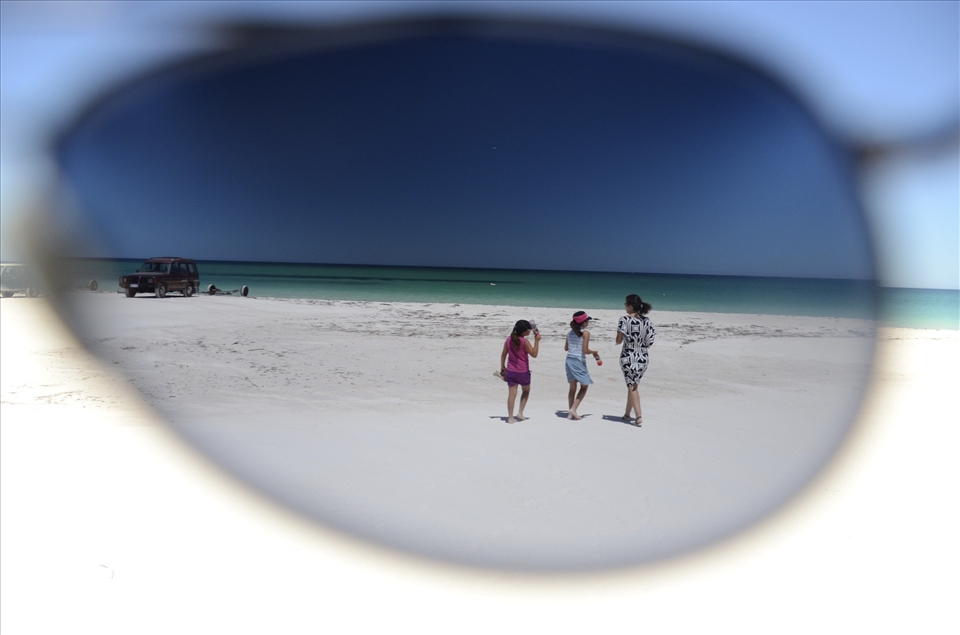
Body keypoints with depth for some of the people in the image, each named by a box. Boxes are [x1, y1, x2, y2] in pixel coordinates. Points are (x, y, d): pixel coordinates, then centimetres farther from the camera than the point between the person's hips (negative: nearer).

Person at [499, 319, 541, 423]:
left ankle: (510, 417, 6)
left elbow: (503, 354, 6)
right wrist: (537, 341, -14)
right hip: (523, 372, -4)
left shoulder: (509, 339, 0)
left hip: (510, 371, 4)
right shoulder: (524, 341, -17)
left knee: (512, 393, 5)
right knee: (526, 391, 20)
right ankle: (520, 413, 16)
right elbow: (534, 354, -13)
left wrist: (502, 367, 17)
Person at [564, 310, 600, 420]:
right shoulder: (585, 333, -10)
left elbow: (566, 348, 15)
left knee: (572, 388, 14)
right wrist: (594, 352, 3)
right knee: (584, 387, 8)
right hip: (579, 361, -6)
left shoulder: (570, 333, 9)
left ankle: (570, 413, 17)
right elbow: (585, 350, -15)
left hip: (569, 360, 7)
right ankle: (573, 409, -2)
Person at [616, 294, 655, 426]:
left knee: (632, 387, 3)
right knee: (633, 386, 16)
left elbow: (618, 341, -10)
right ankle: (627, 414, 27)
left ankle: (639, 417, -4)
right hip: (643, 357, 5)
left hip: (628, 357, -5)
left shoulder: (625, 320, -14)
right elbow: (650, 342, 0)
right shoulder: (646, 320, 0)